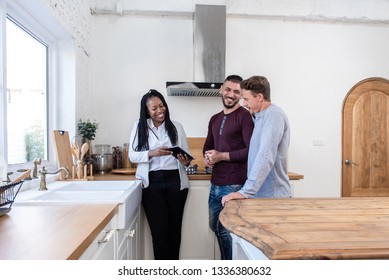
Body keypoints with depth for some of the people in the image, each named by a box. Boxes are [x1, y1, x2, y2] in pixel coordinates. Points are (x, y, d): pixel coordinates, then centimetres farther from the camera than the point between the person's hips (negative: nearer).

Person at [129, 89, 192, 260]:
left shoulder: (176, 127, 5)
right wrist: (151, 153, -20)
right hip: (152, 183, -1)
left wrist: (186, 161, -19)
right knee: (159, 229, 2)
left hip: (175, 181, 2)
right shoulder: (140, 127, 2)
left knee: (174, 227, 13)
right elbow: (132, 155, -2)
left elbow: (187, 155, 5)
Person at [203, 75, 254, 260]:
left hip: (234, 186, -7)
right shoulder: (214, 119, 13)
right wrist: (207, 157, -1)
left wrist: (221, 156, -15)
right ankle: (226, 261, 42)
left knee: (226, 229, 4)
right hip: (215, 185, 8)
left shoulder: (245, 116, -9)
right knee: (216, 226, 20)